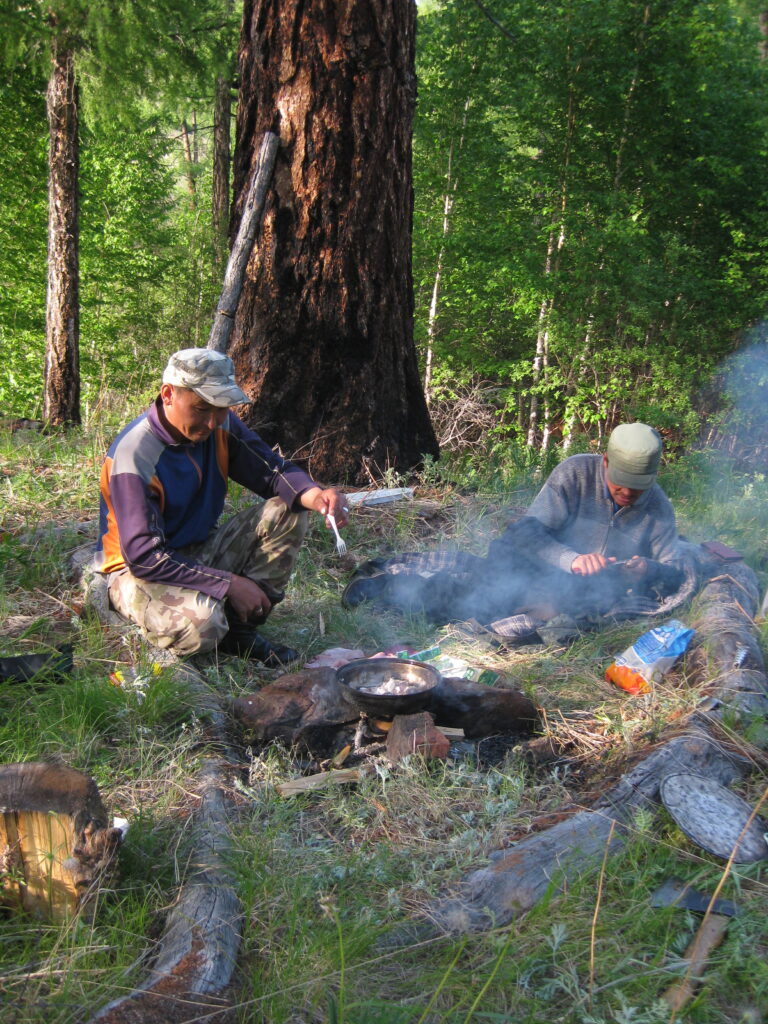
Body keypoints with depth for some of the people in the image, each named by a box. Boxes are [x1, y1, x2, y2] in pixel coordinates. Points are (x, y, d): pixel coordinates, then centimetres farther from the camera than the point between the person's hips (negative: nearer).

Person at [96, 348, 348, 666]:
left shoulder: (220, 426, -6)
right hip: (139, 571, -7)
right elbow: (143, 556, -28)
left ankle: (240, 629, -7)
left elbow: (274, 470, -2)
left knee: (286, 512, -12)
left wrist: (313, 494, -27)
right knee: (201, 624, -38)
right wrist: (229, 584, -28)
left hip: (202, 552, 7)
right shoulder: (134, 454, -26)